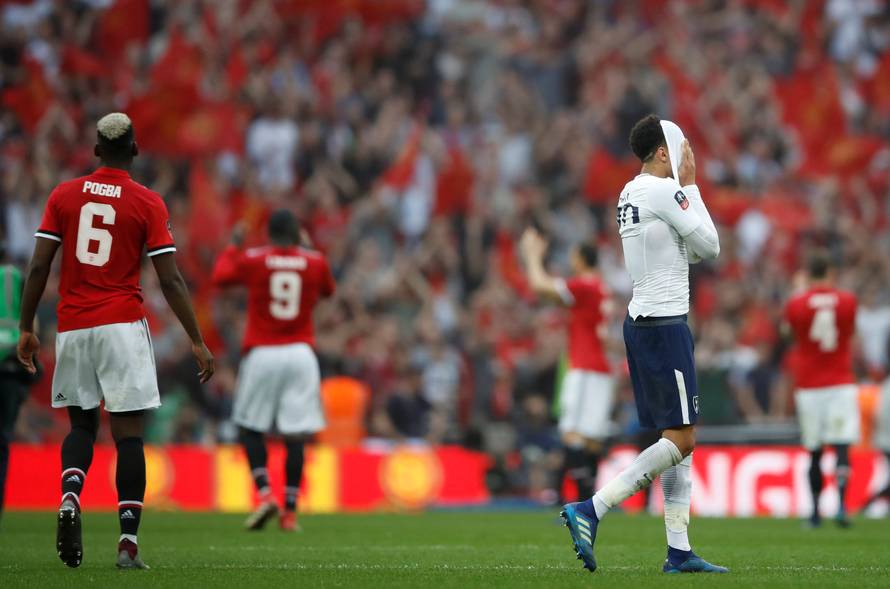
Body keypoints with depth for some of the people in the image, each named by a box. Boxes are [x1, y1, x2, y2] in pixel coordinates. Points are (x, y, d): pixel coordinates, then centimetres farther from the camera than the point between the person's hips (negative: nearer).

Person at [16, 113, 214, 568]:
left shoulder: (64, 196, 5)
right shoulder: (148, 203, -2)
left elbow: (39, 267, 1)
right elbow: (170, 280, -4)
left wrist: (26, 329, 10)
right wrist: (197, 342, 1)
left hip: (72, 327, 3)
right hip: (122, 326, -3)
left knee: (81, 425, 17)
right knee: (129, 434, -1)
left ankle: (69, 497, -12)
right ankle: (128, 542, -7)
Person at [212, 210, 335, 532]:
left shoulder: (252, 259, -2)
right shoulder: (315, 262, 3)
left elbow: (220, 276, 15)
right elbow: (327, 290, 24)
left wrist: (233, 246, 30)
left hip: (262, 354, -1)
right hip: (300, 354, 1)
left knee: (250, 428, 10)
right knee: (295, 435, 2)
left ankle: (265, 494, -8)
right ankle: (290, 511, -1)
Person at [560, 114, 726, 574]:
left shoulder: (630, 193, 14)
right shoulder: (664, 192, -13)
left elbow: (690, 251, 21)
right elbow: (710, 247, -6)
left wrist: (684, 186, 14)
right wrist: (690, 185, -1)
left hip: (641, 321, 10)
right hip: (664, 324, -10)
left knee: (679, 440, 10)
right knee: (680, 440, -8)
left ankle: (679, 552, 8)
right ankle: (590, 510, -15)